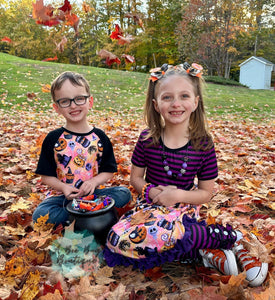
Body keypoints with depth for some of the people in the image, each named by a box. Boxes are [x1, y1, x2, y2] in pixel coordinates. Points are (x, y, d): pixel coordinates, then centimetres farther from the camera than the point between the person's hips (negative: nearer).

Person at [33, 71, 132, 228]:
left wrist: (93, 182, -16)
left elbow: (108, 171, 4)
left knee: (125, 193, -20)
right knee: (40, 215, -29)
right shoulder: (53, 139, -1)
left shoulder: (100, 137, 1)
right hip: (62, 195, -1)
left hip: (92, 193, 2)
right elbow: (46, 175, 1)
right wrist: (63, 187, -19)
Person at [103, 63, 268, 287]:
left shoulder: (204, 145, -8)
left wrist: (178, 195, -18)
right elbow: (136, 177, 6)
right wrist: (151, 191, -14)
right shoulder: (147, 140, -5)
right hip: (150, 206, 3)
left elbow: (206, 193, -1)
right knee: (117, 238, -27)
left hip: (184, 209, -3)